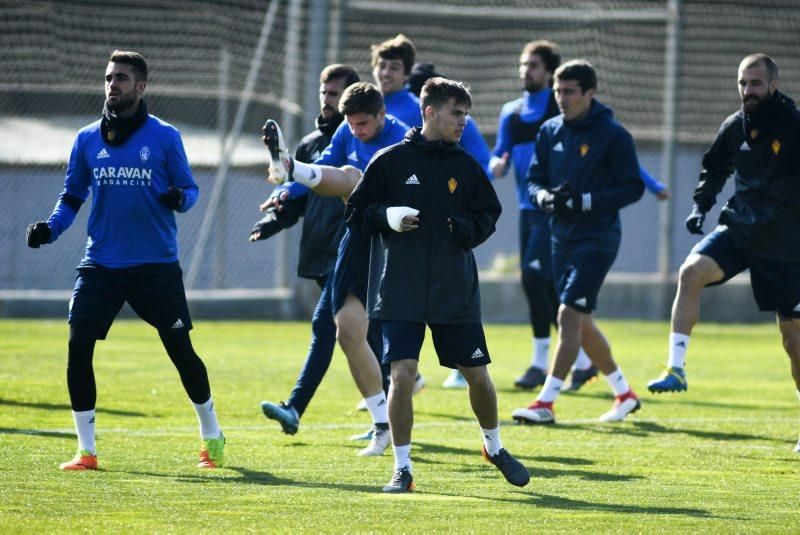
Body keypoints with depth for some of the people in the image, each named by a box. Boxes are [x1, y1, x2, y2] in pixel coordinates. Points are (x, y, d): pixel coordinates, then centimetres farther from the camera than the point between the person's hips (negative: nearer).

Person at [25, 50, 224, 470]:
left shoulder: (165, 137, -1)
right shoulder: (87, 140, 7)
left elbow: (189, 188, 2)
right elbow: (72, 196, 14)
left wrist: (180, 198, -21)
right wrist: (50, 228, -3)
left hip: (155, 263, -2)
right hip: (101, 263, 3)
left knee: (180, 349, 0)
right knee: (78, 347, -10)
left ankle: (212, 438, 20)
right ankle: (86, 452, 0)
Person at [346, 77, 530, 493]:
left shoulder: (466, 166, 5)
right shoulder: (391, 161, -2)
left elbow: (488, 215, 14)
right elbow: (355, 214, 3)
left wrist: (467, 228, -7)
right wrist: (387, 217, -16)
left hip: (457, 293, 2)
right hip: (402, 292, -2)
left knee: (477, 375, 6)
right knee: (402, 375, -11)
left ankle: (494, 447, 32)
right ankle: (402, 467, 2)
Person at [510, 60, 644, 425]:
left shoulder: (613, 135, -9)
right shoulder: (549, 132, 8)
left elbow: (632, 188, -10)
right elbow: (534, 179, 13)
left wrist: (583, 201, -20)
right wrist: (545, 196, -11)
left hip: (597, 240, -7)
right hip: (562, 238, 7)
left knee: (569, 315, -15)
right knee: (580, 324, 13)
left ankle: (546, 403, -15)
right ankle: (624, 394, 29)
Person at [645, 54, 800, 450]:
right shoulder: (734, 127, 4)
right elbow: (715, 169, 21)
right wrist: (701, 205, 6)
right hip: (738, 229, 4)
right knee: (691, 271, -25)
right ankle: (676, 368, -24)